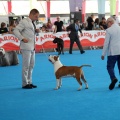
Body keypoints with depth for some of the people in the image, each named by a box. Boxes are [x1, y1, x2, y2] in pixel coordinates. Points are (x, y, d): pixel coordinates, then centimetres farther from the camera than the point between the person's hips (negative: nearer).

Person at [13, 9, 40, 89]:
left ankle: (29, 82, 22)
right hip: (26, 47, -9)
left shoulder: (33, 23, 15)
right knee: (26, 65, -4)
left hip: (32, 47, 9)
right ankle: (25, 83, 3)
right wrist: (22, 38, -22)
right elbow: (15, 31, -15)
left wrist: (36, 31, 3)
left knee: (31, 65, 13)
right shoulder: (24, 22, -11)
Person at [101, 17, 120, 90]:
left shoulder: (109, 30, -9)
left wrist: (103, 54, -3)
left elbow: (106, 43, -9)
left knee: (110, 66, 0)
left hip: (113, 52, -5)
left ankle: (113, 78, -24)